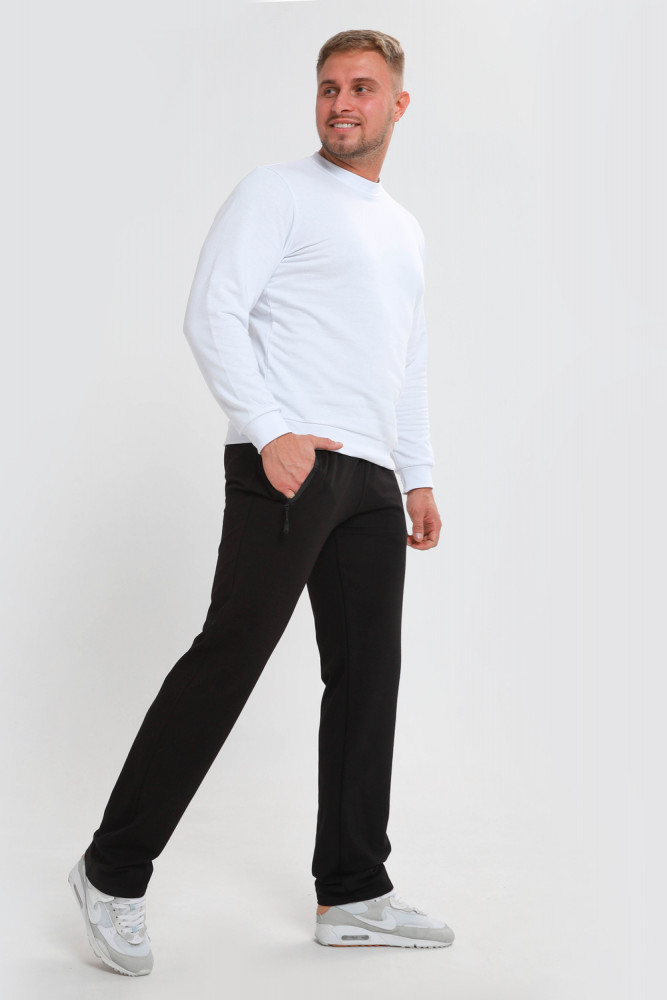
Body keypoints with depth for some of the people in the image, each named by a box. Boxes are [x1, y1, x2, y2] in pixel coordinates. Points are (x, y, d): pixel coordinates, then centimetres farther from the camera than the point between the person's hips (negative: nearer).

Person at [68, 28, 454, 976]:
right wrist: (271, 432, -18)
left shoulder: (405, 229, 25)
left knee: (368, 675, 6)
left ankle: (353, 894, 16)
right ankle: (115, 872, 1)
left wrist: (420, 475, 22)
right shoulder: (279, 191, 2)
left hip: (372, 477, 8)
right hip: (286, 464, -7)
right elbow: (212, 315, -9)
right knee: (228, 659, -10)